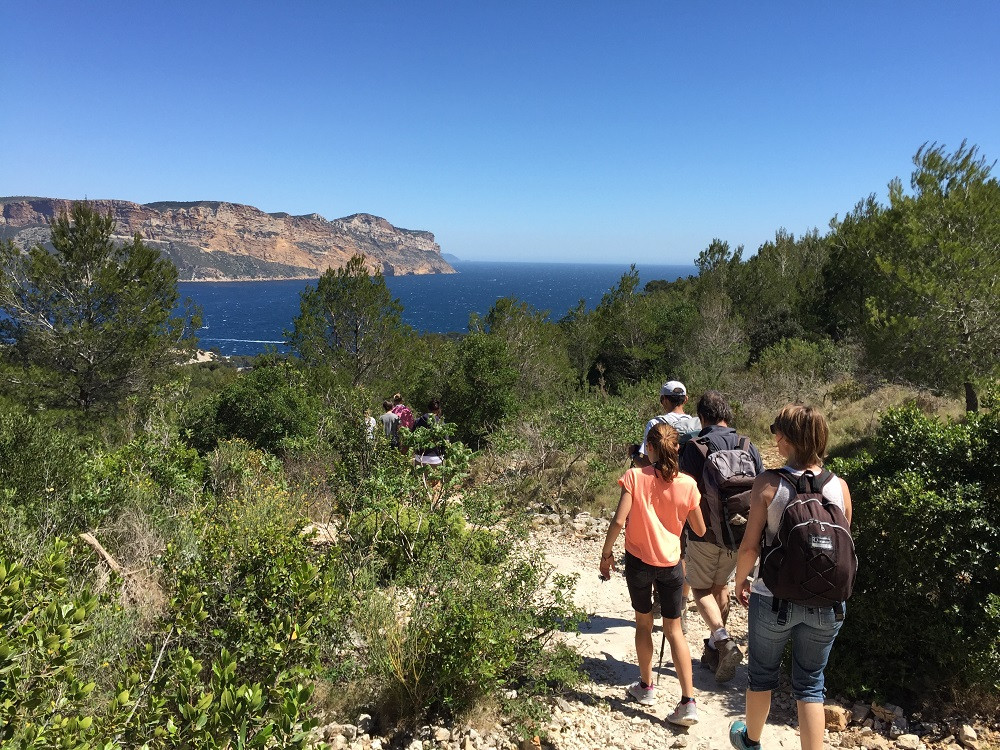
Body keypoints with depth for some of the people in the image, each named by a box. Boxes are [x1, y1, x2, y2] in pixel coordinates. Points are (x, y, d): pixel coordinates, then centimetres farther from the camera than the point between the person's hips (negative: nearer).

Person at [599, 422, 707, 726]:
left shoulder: (634, 477, -14)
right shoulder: (687, 484, -8)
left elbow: (619, 521, -18)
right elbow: (700, 530, 1)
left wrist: (606, 553, -5)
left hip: (638, 560, -1)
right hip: (670, 564, 1)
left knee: (643, 624, 19)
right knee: (674, 630, 12)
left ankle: (646, 687, 33)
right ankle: (688, 702, 5)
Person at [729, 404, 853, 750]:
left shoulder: (768, 483, -15)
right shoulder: (839, 486, -5)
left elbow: (750, 546, -13)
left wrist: (740, 580, 5)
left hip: (774, 598, -2)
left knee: (763, 672, 21)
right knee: (810, 684, 17)